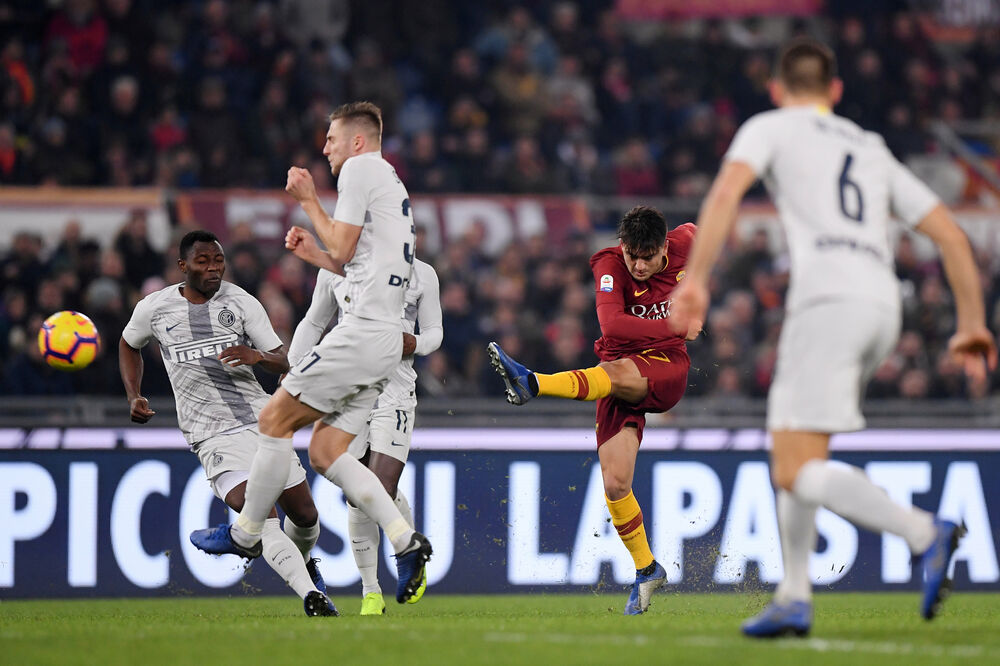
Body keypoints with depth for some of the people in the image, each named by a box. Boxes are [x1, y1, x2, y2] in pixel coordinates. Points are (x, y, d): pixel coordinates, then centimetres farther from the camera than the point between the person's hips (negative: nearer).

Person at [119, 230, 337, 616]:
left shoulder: (241, 303, 3)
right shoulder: (154, 309, 2)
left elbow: (284, 363, 3)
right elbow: (129, 346, 24)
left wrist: (258, 356, -19)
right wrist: (134, 397, 10)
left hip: (262, 420, 3)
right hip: (214, 435, -3)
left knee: (305, 515, 8)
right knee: (262, 516, -24)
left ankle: (304, 562, 42)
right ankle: (311, 597, -32)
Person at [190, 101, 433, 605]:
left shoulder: (360, 169, -5)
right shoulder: (391, 183, 25)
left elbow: (342, 251, -9)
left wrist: (309, 202, 2)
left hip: (361, 332, -10)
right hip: (385, 339, 10)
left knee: (275, 418, 0)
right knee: (325, 452, 5)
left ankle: (245, 534, 8)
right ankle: (405, 541, -5)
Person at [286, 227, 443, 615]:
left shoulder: (420, 274, 4)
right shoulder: (335, 270, 6)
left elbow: (433, 332, 12)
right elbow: (314, 324, 18)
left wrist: (414, 344, -11)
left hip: (395, 391, -2)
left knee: (382, 492, -13)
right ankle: (371, 592, 11)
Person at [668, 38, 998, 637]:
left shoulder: (771, 127, 15)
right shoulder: (874, 151, 30)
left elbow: (728, 189, -6)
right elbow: (951, 235, 24)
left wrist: (696, 279, -13)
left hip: (827, 298, -7)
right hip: (884, 303, 7)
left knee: (797, 471, -12)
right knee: (794, 458, 19)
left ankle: (925, 532, -30)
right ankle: (794, 599, 12)